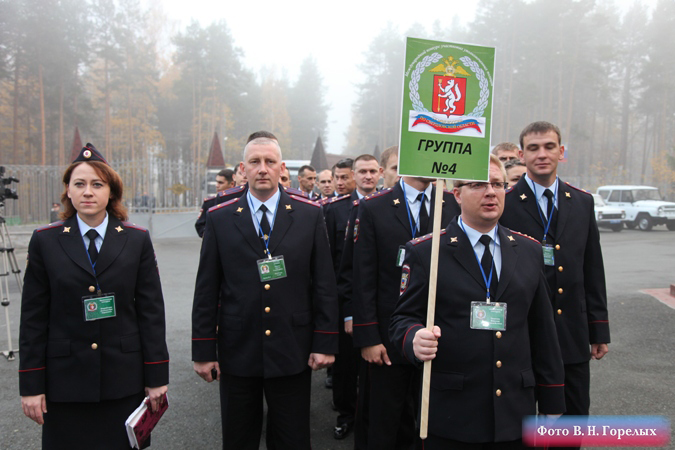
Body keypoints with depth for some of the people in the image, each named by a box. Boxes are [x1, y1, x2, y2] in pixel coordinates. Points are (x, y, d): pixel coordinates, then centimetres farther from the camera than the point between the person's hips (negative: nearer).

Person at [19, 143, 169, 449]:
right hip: (64, 379, 0)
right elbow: (33, 317, 2)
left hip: (124, 380, 0)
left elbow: (151, 310, 0)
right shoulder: (45, 241, 1)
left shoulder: (137, 240, 1)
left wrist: (156, 376, -2)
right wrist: (31, 384, -1)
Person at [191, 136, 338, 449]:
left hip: (292, 351, 0)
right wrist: (203, 350, 0)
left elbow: (324, 283, 0)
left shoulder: (309, 214, 0)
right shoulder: (219, 218, 0)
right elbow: (206, 290, 2)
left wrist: (325, 342, -3)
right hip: (237, 351, 1)